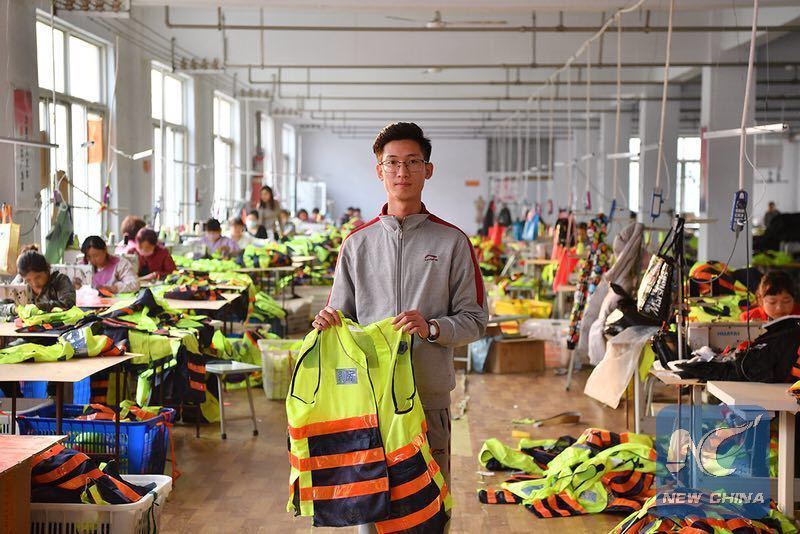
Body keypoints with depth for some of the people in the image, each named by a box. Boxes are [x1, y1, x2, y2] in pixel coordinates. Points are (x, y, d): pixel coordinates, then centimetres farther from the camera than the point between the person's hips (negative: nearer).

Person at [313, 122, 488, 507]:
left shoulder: (452, 242, 3)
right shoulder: (356, 243, 10)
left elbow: (474, 320, 1)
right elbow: (341, 313, 13)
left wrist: (432, 328, -17)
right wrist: (328, 322, -10)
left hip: (429, 396, -1)